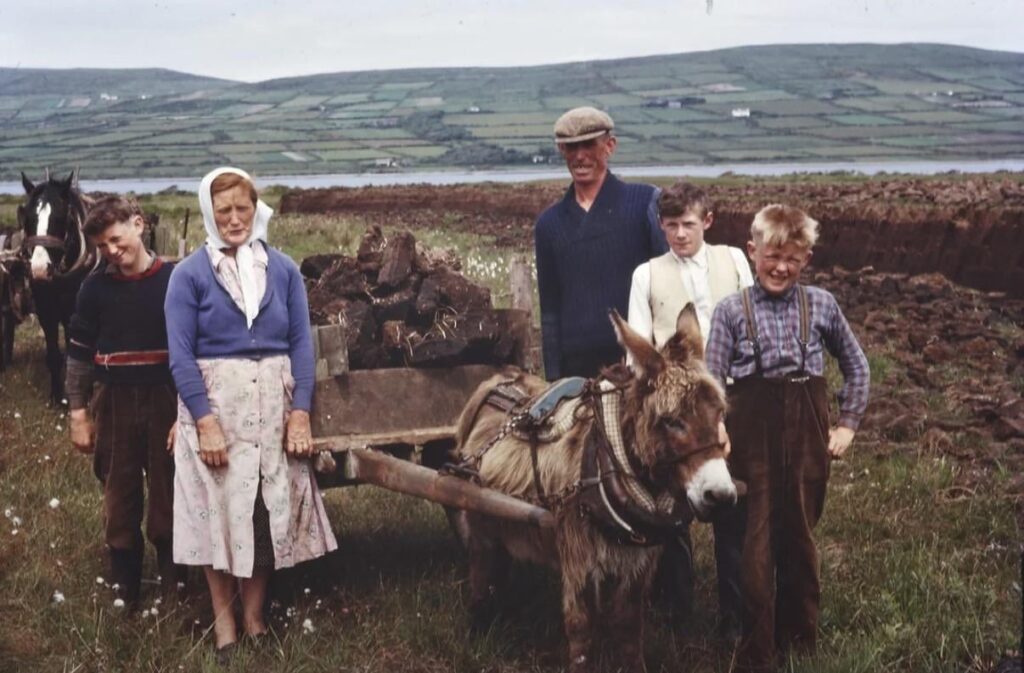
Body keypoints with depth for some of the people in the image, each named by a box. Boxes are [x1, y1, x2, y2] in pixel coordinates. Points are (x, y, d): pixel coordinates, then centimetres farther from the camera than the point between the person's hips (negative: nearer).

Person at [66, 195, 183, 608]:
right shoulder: (97, 286, 0)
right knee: (120, 497, 8)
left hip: (166, 400, -1)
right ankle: (124, 593, 18)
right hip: (114, 403, 2)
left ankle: (172, 587, 16)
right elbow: (79, 352, 5)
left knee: (169, 495, 4)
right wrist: (78, 412, 2)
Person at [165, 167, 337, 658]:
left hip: (273, 404, 2)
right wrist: (206, 421, -16)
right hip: (215, 403, -2)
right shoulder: (189, 275, -3)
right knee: (218, 507, 2)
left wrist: (300, 412, -6)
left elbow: (301, 342, 4)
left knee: (269, 507, 6)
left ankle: (254, 615, 21)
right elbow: (181, 355, -7)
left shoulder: (283, 269, 4)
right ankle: (223, 617, 16)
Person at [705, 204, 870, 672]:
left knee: (800, 537, 13)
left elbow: (856, 367, 14)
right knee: (755, 542, 2)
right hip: (752, 433, -1)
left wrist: (848, 423, 10)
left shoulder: (821, 305, 2)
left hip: (807, 433, 2)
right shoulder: (731, 311, -3)